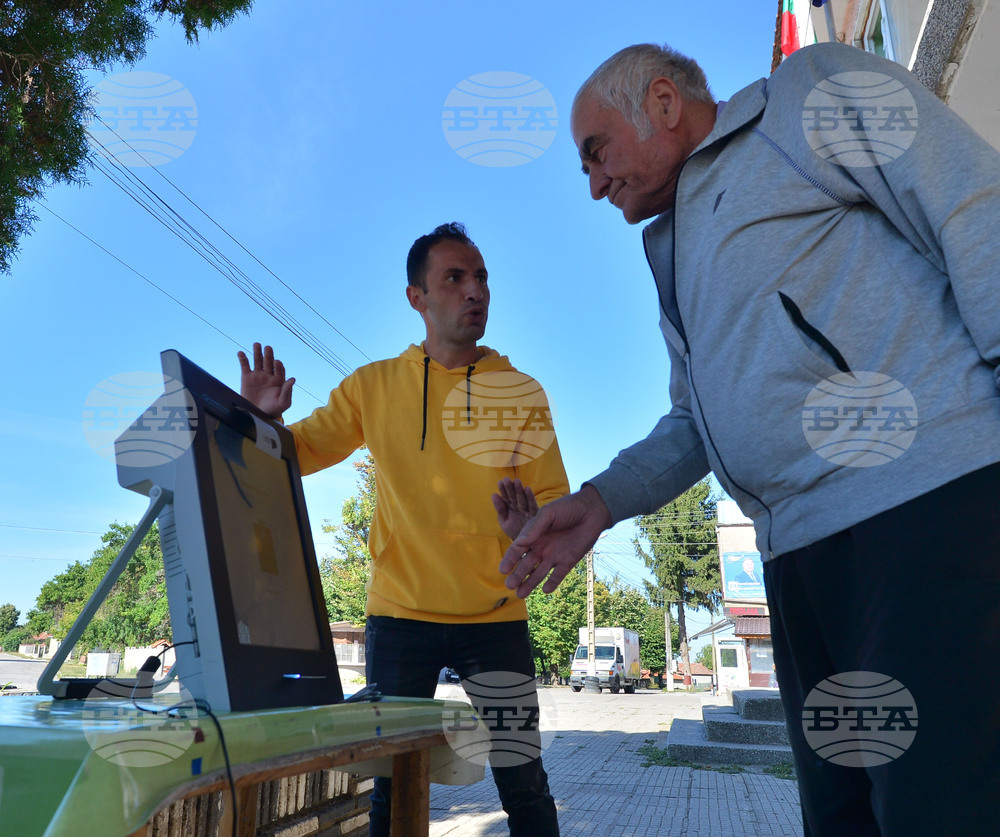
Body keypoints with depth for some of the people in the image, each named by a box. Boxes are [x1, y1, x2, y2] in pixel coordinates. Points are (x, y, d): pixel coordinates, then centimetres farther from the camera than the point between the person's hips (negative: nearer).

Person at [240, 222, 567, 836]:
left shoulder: (522, 393, 0)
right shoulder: (374, 387, 2)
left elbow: (556, 506, -1)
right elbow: (293, 456, 6)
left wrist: (531, 527, -24)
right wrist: (263, 420, -15)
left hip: (496, 618, 0)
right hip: (400, 615, 1)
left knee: (525, 788, 5)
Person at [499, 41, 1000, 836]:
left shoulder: (812, 93, 8)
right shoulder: (674, 255, 27)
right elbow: (695, 421, 26)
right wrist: (601, 500, 14)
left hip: (934, 498, -7)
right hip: (801, 554, 8)